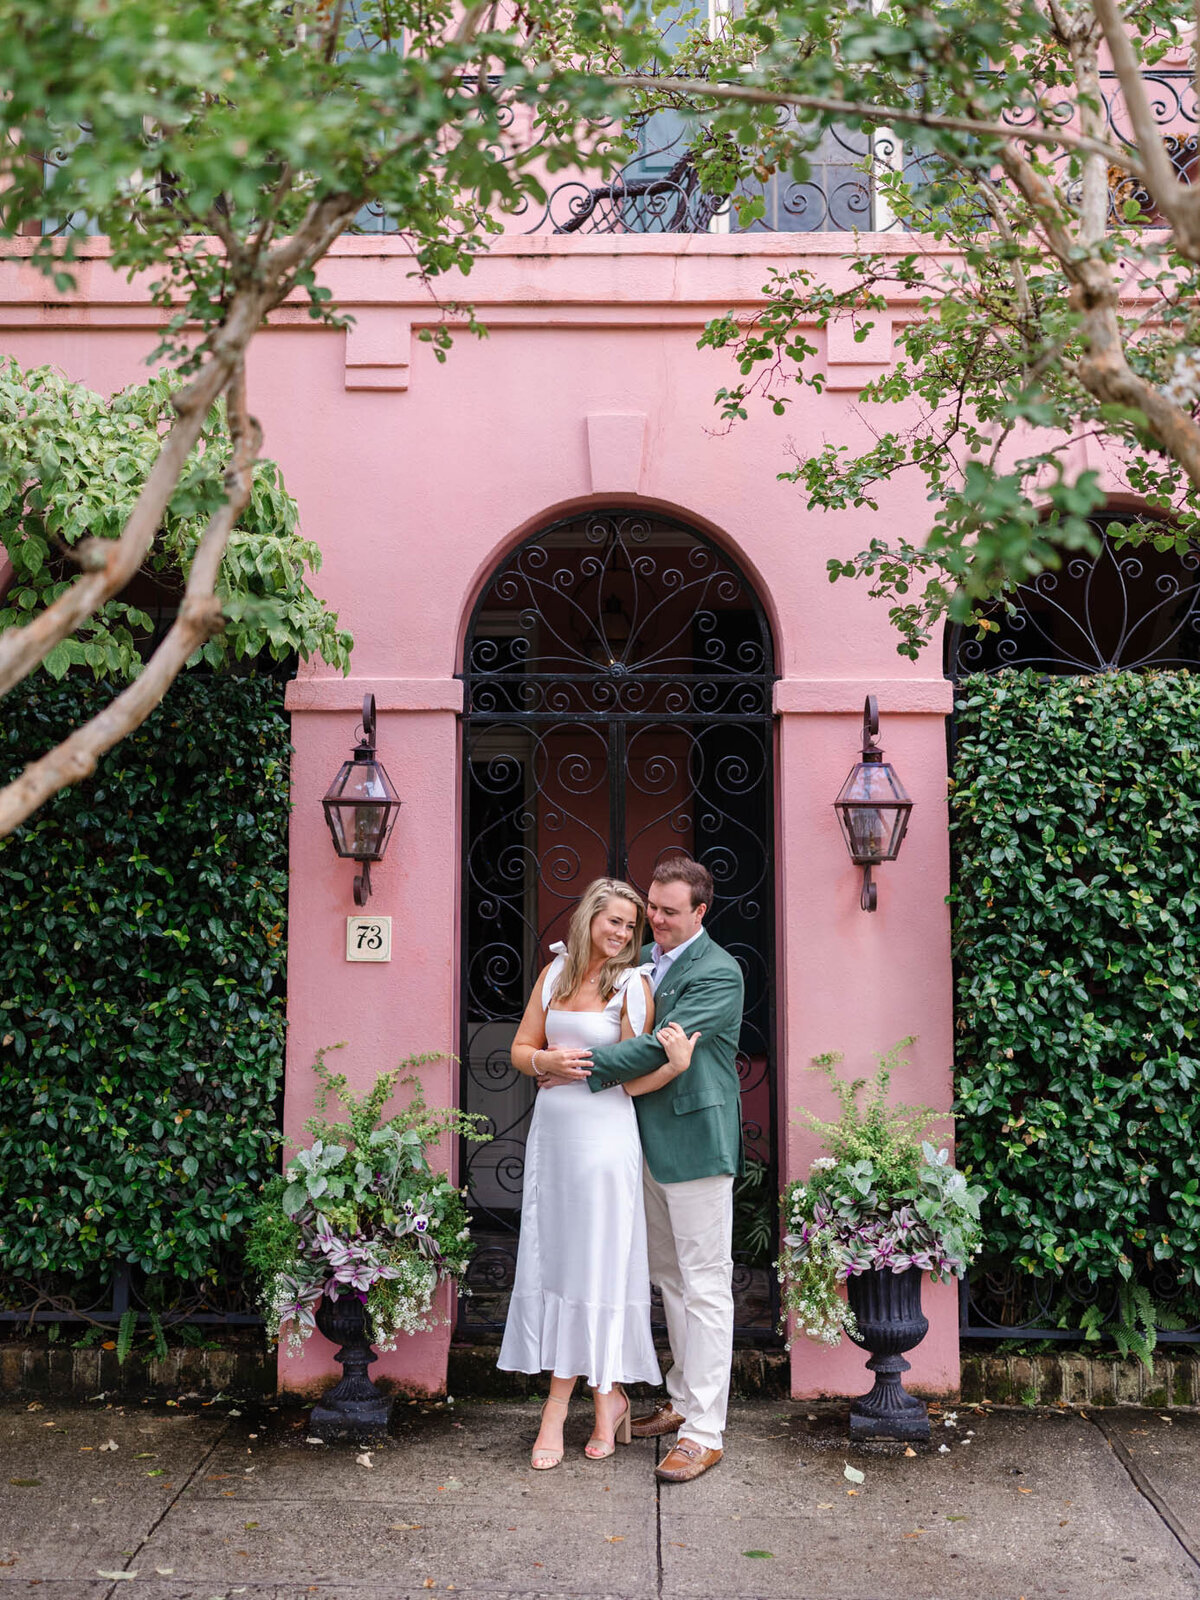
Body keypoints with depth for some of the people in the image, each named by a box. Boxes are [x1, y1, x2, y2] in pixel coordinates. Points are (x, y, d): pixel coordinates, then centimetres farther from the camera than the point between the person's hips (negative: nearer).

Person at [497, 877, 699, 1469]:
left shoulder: (632, 985, -5)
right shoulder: (555, 972, 8)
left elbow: (633, 1082, -8)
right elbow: (520, 1049, 12)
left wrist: (676, 1064, -27)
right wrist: (548, 1061, -9)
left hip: (603, 1133, -5)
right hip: (551, 1129, 5)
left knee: (591, 1263, 0)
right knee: (550, 1259, 7)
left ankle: (558, 1407, 11)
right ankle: (607, 1399, 19)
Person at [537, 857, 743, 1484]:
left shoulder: (718, 973, -14)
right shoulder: (641, 960, 11)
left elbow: (660, 1047, -23)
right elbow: (619, 1032, 19)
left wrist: (583, 1068, -20)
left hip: (695, 1142, -8)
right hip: (649, 1143, 9)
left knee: (705, 1286, -2)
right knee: (669, 1278, 18)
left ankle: (704, 1432, 4)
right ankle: (682, 1400, 33)